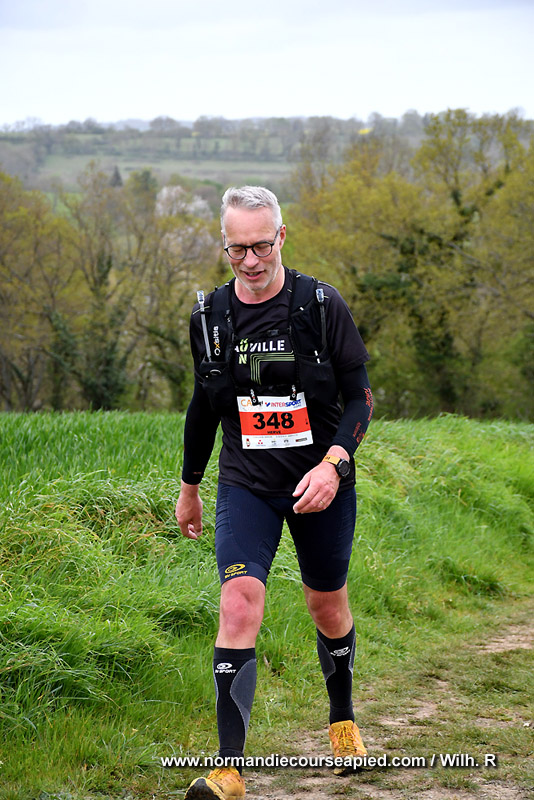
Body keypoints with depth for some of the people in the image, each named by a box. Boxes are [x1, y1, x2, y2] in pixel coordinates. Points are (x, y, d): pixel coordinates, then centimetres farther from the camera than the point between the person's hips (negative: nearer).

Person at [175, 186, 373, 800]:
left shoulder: (322, 306, -8)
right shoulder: (209, 316, 0)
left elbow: (359, 396, -5)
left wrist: (333, 463, -20)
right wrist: (188, 486, 22)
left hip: (321, 482, -1)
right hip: (246, 485, 1)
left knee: (328, 608, 14)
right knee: (240, 606, -16)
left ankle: (343, 719, 42)